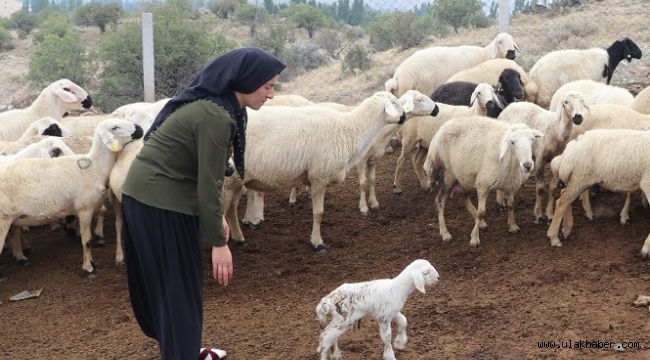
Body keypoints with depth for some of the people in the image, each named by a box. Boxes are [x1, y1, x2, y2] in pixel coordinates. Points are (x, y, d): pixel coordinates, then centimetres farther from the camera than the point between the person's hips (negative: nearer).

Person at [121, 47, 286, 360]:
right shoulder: (216, 117, -23)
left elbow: (205, 174, 15)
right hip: (162, 202, -10)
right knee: (178, 288, 1)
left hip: (145, 193, 10)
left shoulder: (212, 103, 7)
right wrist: (218, 242, -15)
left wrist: (217, 216, 19)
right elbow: (208, 182, -21)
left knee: (167, 283, 22)